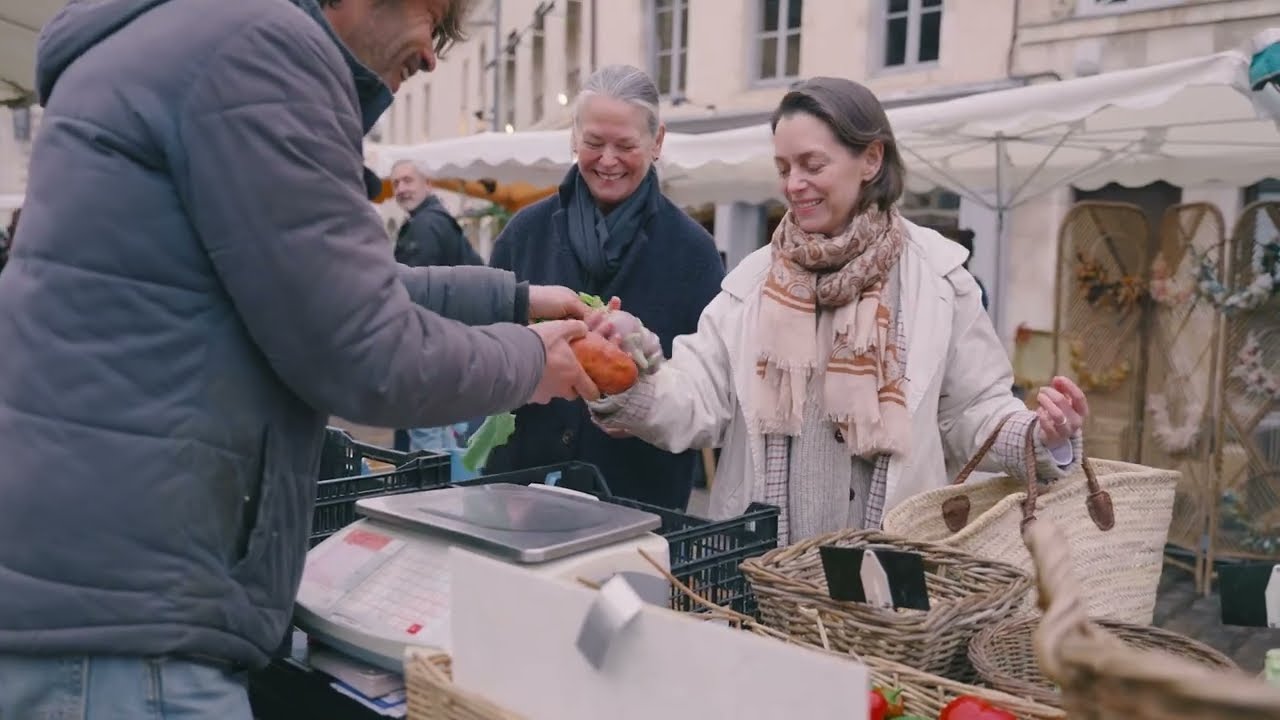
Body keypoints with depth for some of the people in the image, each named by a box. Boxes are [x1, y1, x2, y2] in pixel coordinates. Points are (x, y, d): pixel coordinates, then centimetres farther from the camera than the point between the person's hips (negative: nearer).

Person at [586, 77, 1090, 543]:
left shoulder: (934, 274, -2)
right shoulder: (754, 279, 2)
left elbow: (972, 412, 1)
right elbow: (697, 406, -4)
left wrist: (1040, 439, -16)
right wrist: (634, 364, -21)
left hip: (892, 555, -1)